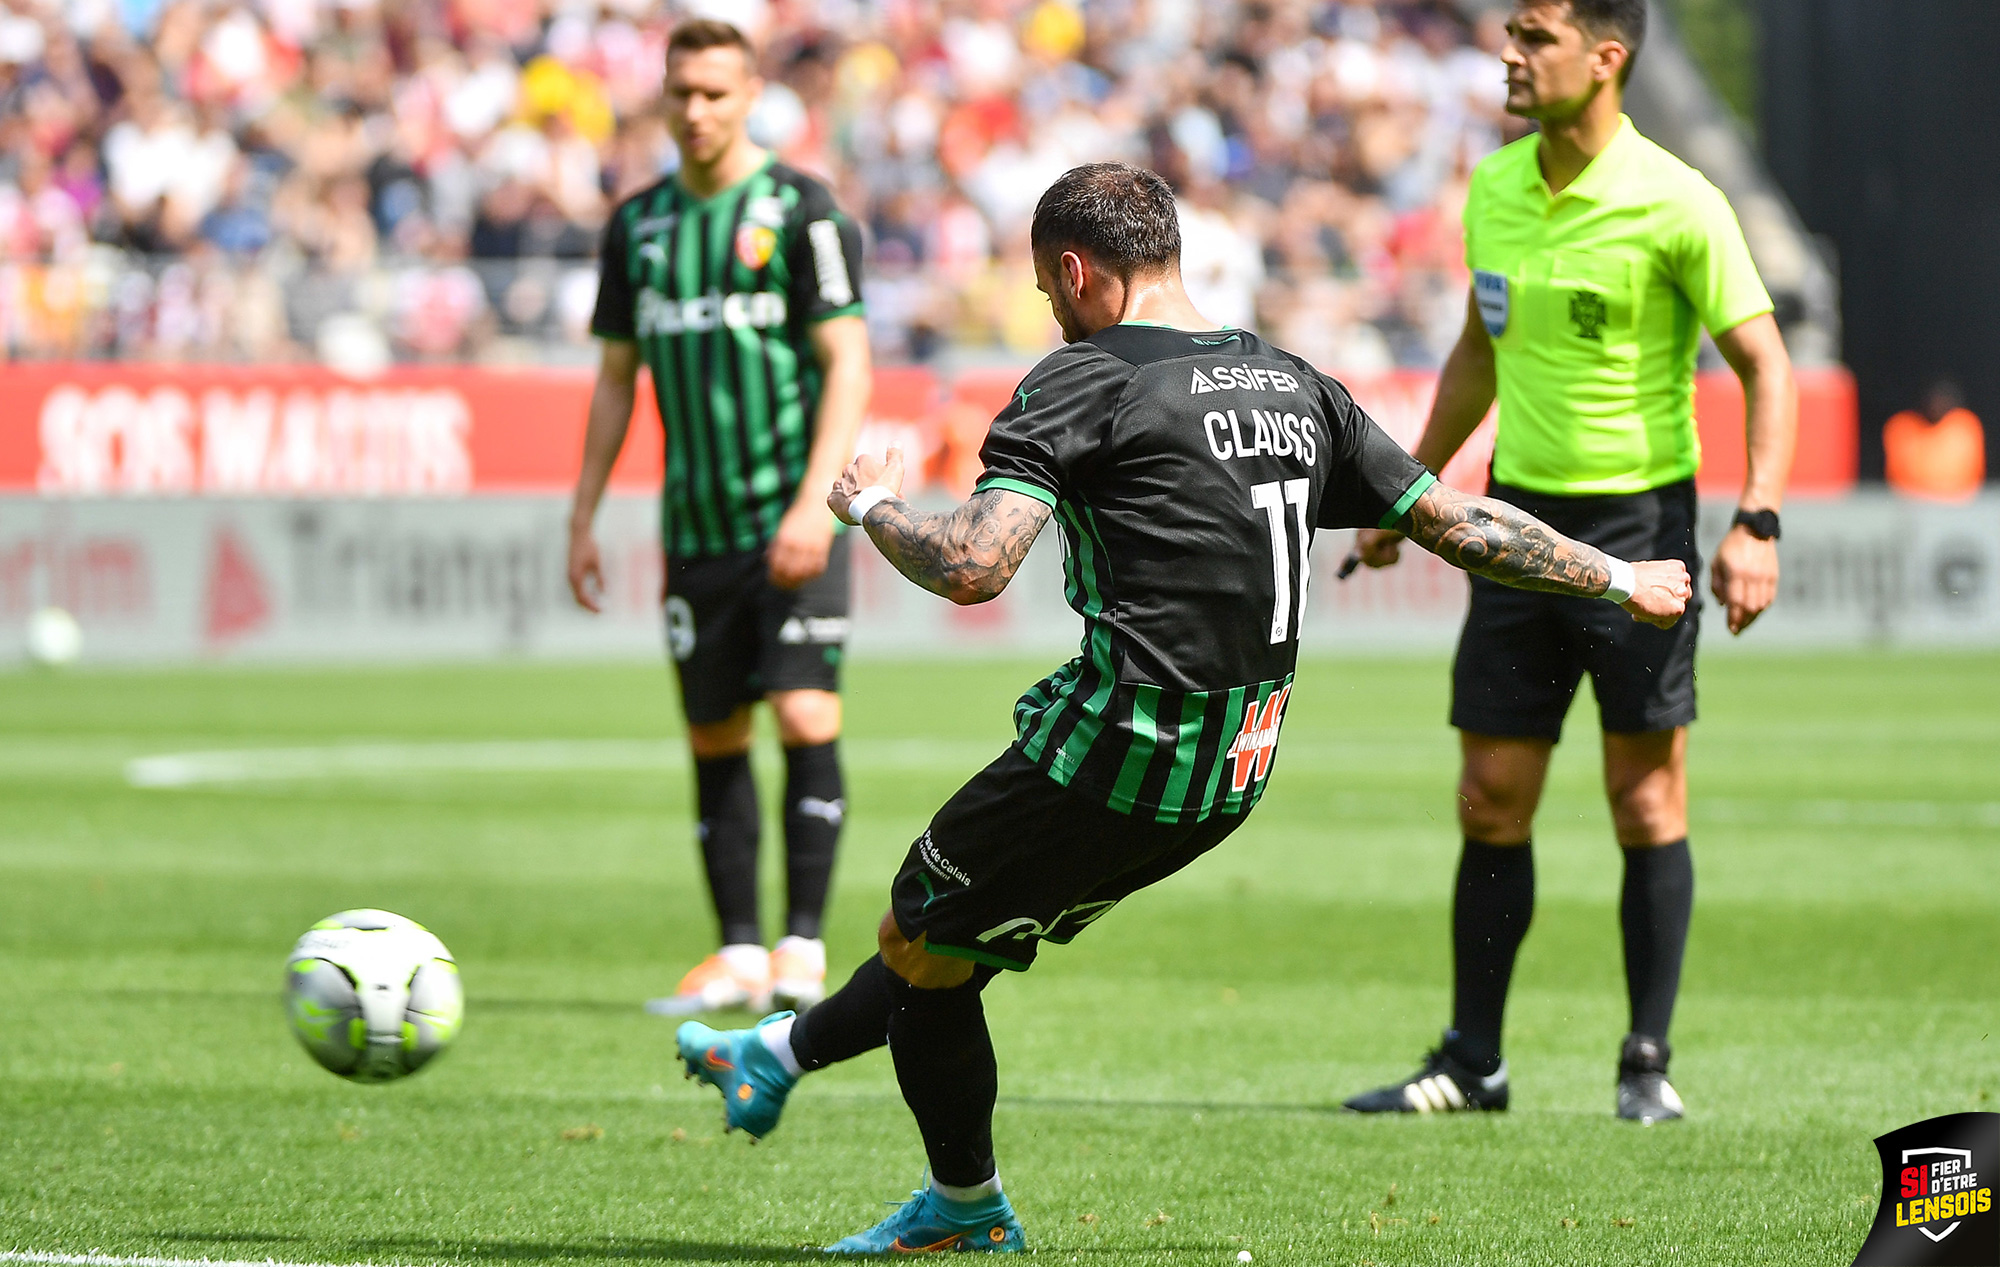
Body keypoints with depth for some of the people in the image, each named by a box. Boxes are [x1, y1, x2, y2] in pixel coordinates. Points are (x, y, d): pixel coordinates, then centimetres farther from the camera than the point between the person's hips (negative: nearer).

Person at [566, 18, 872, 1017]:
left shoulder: (801, 211, -5)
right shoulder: (638, 224, 11)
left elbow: (848, 365, -8)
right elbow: (615, 378, 18)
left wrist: (815, 503, -18)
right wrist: (582, 519, 13)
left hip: (793, 516, -5)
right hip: (697, 523, 5)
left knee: (806, 717, -14)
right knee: (714, 739, 7)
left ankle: (803, 947, -11)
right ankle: (739, 954, 14)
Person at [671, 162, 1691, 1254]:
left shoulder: (1085, 382, -11)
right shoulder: (1296, 386, 10)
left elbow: (971, 567, -21)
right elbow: (1460, 524, 13)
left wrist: (871, 505, -1)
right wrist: (1618, 580, 26)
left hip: (1115, 756, -8)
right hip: (1234, 780, 8)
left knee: (919, 939, 13)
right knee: (960, 937, 25)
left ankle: (967, 1211, 26)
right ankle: (780, 1053, 42)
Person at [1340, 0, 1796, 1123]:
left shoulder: (1676, 205, -13)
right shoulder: (1495, 189, 6)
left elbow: (1765, 364, -10)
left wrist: (1759, 524, -20)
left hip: (1639, 522, -5)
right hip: (1519, 517, 5)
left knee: (1647, 806, -2)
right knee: (1491, 805, 4)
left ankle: (1650, 1063, 8)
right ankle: (1472, 1062, 12)